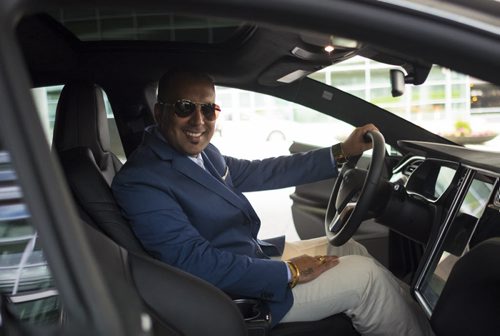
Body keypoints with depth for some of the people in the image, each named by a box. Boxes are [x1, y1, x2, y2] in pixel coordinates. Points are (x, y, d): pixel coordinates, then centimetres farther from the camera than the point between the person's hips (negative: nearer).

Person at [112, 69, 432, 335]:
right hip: (238, 291, -9)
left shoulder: (201, 153, 2)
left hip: (255, 255, 9)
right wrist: (289, 272, -23)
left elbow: (261, 172, 8)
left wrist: (342, 152, 5)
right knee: (366, 276, -8)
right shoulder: (140, 181, -24)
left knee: (351, 249, 13)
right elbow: (197, 263, -29)